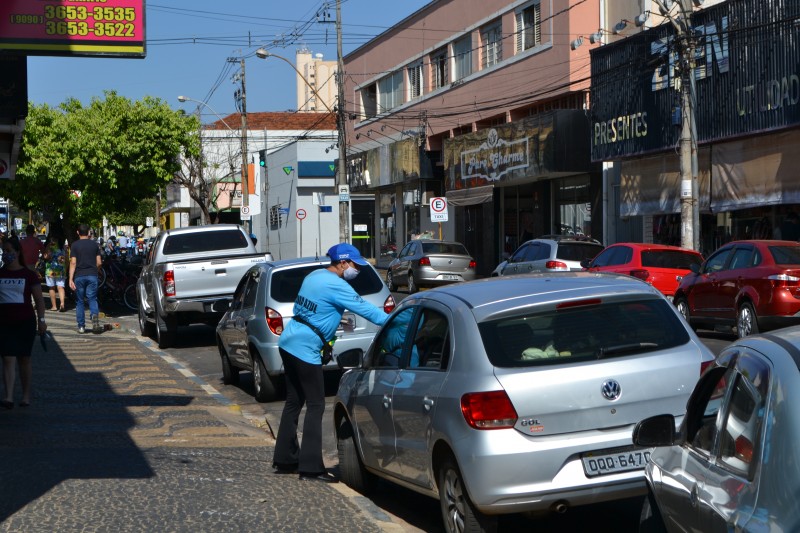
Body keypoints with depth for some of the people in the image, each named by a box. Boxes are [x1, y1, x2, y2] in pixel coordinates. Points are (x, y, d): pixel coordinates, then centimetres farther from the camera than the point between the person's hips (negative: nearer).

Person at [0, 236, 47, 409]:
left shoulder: (28, 275, -1)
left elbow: (39, 299, 1)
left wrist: (41, 320, -6)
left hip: (25, 322, -1)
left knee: (24, 359, 9)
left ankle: (26, 396, 19)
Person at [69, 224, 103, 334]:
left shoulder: (75, 245, -1)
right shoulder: (94, 244, 6)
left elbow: (73, 263, -8)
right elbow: (99, 262, 5)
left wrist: (70, 279, -10)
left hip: (79, 276, -1)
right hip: (92, 275, 1)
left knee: (79, 301, 7)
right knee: (92, 299, 5)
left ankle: (81, 326, 8)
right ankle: (95, 316, -24)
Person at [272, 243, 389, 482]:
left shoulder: (314, 276, 14)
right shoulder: (336, 286, -14)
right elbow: (366, 309, -14)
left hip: (288, 343, 10)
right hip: (305, 349, -10)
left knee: (294, 402, 16)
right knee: (315, 406, -6)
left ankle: (285, 460, 22)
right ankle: (310, 467, -7)